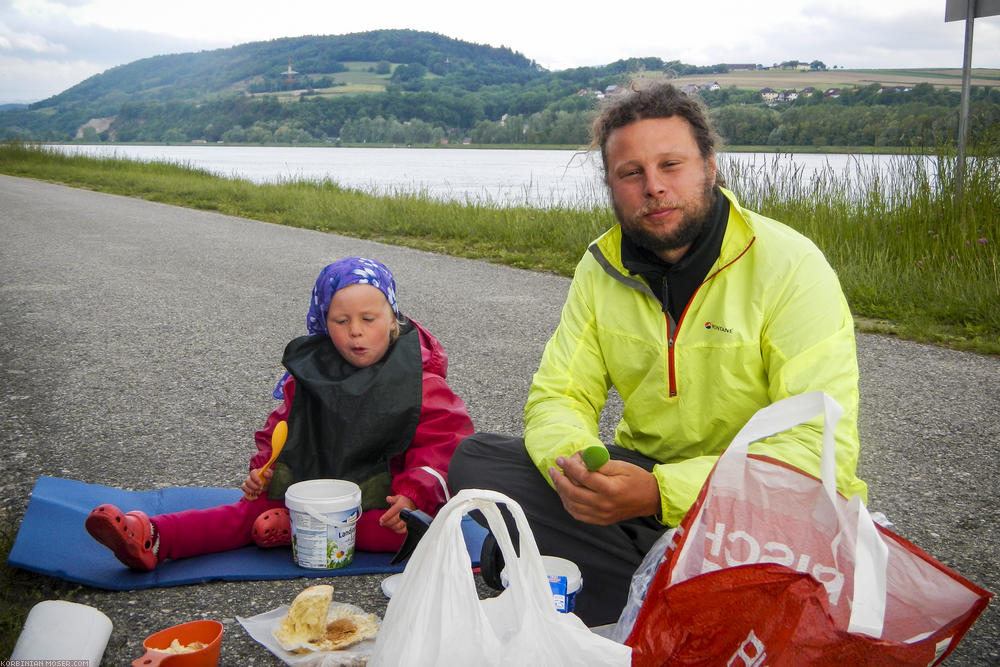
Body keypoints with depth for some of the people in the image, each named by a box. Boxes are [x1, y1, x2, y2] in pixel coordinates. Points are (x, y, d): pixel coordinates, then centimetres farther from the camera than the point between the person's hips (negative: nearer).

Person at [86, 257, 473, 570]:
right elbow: (281, 426, 17)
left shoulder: (419, 382, -7)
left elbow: (444, 441, -12)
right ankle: (149, 539, -35)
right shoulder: (310, 374, 6)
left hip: (383, 499, -2)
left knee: (411, 529, -32)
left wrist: (412, 494, -26)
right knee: (249, 512, -17)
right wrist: (263, 467, -1)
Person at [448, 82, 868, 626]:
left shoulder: (790, 266, -16)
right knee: (475, 459, -13)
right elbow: (559, 395, 2)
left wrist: (661, 493, -35)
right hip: (642, 475, 5)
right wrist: (574, 461, -25)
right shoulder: (602, 268, 1)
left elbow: (823, 447, -23)